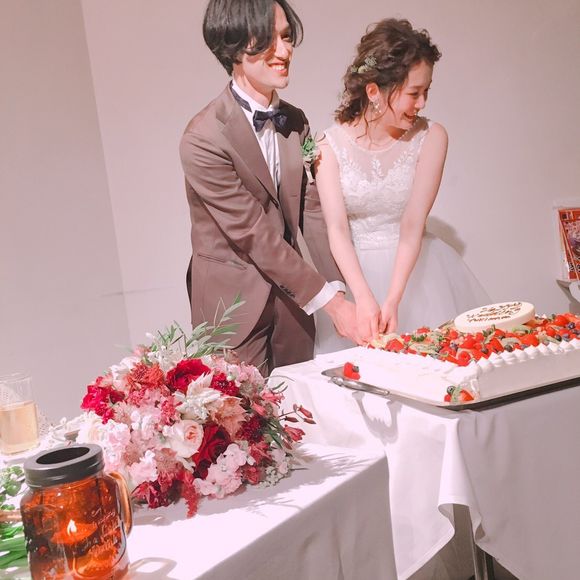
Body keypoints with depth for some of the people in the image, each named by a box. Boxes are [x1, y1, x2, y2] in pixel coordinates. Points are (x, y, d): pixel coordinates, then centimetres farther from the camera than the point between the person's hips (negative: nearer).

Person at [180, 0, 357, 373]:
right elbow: (255, 236, -20)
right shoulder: (204, 138, -20)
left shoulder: (295, 121, 4)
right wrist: (331, 302, -18)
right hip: (234, 302, -6)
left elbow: (312, 209, 3)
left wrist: (339, 287, -8)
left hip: (290, 296, 6)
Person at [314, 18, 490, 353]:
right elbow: (337, 229, -14)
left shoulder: (431, 137, -8)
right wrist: (364, 299, -28)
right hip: (355, 272, 0)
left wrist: (393, 301, -25)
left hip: (416, 269, 1)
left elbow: (413, 226, -14)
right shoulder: (331, 145, -7)